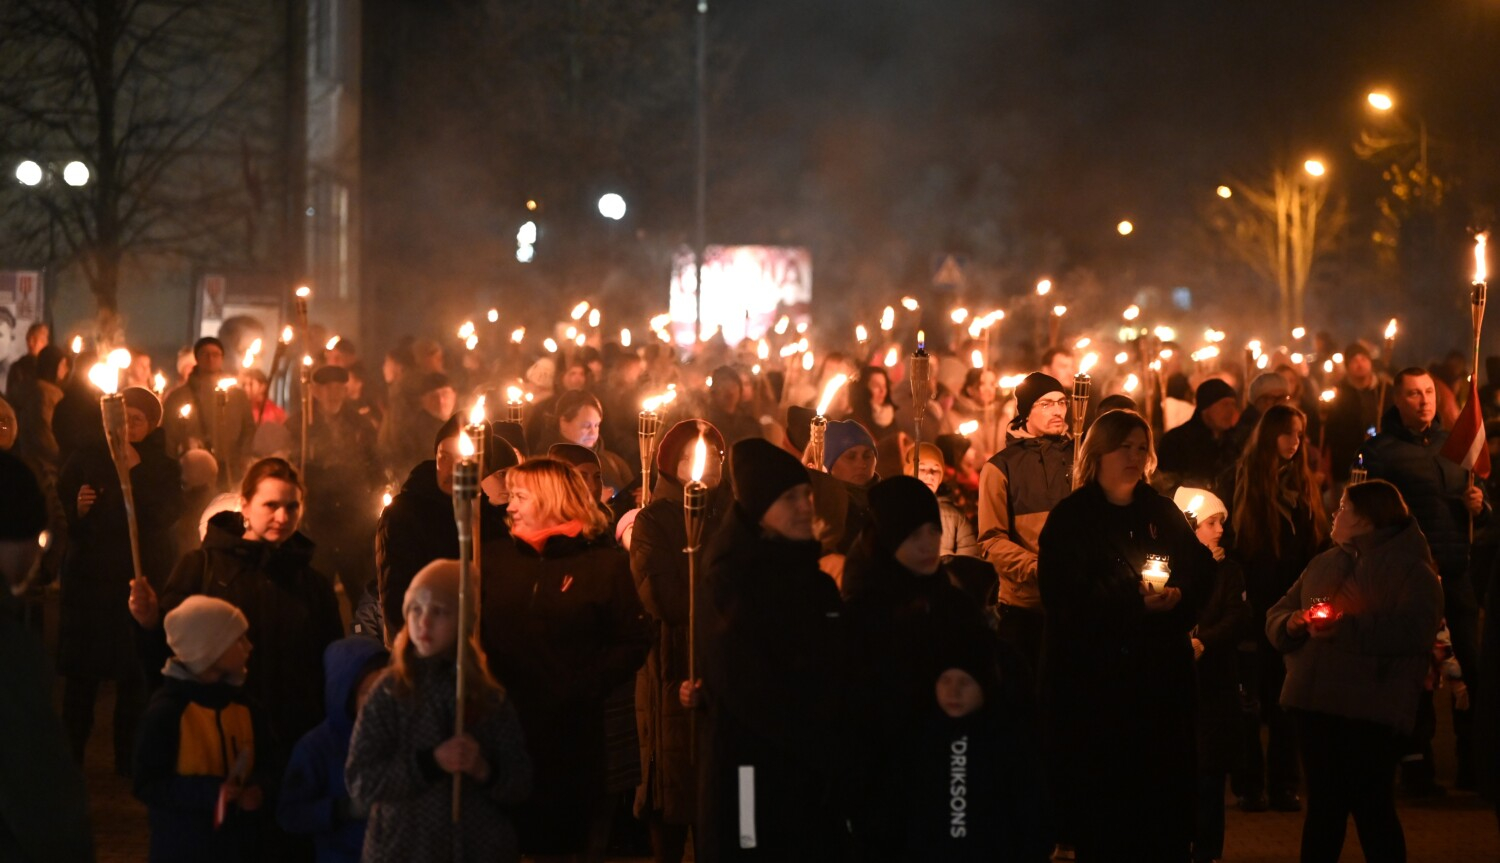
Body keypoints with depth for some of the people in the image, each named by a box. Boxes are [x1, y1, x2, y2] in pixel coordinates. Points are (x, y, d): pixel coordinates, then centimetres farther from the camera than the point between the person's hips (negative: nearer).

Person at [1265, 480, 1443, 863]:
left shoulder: (1411, 569, -2)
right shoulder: (1323, 564, 20)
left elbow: (1412, 630, -17)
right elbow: (1277, 614, 18)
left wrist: (1348, 627, -22)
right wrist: (1291, 624, -6)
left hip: (1369, 711, -6)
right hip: (1314, 702, 6)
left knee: (1373, 809, -5)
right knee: (1323, 806, 11)